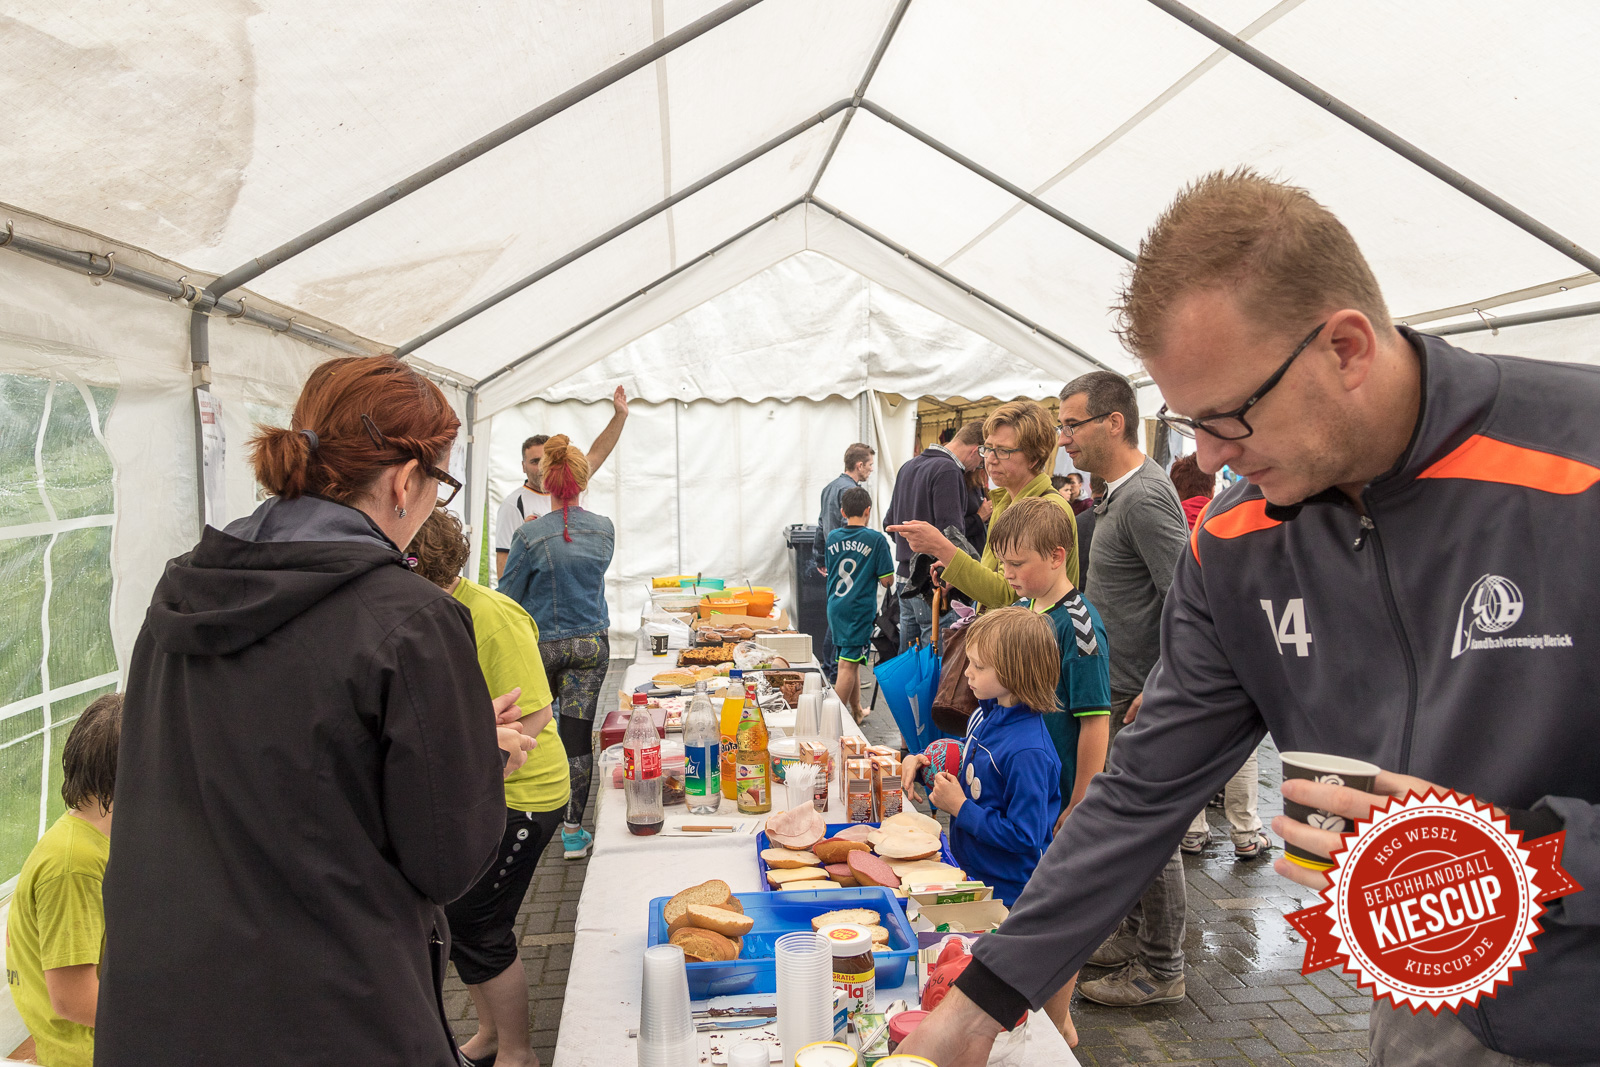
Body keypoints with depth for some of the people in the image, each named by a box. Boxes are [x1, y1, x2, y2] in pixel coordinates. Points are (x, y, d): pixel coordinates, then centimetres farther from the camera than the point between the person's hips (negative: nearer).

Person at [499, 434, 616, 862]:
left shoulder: (530, 535, -15)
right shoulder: (604, 529, -3)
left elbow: (507, 596, -7)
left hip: (541, 645, -2)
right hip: (591, 643, 2)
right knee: (578, 734, 4)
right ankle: (574, 831, 8)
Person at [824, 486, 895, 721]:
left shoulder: (832, 537, 6)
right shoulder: (876, 539, -10)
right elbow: (886, 580, -9)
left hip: (835, 607, 6)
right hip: (860, 609, -6)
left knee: (852, 661, 18)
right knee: (848, 664, -4)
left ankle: (857, 711, 30)